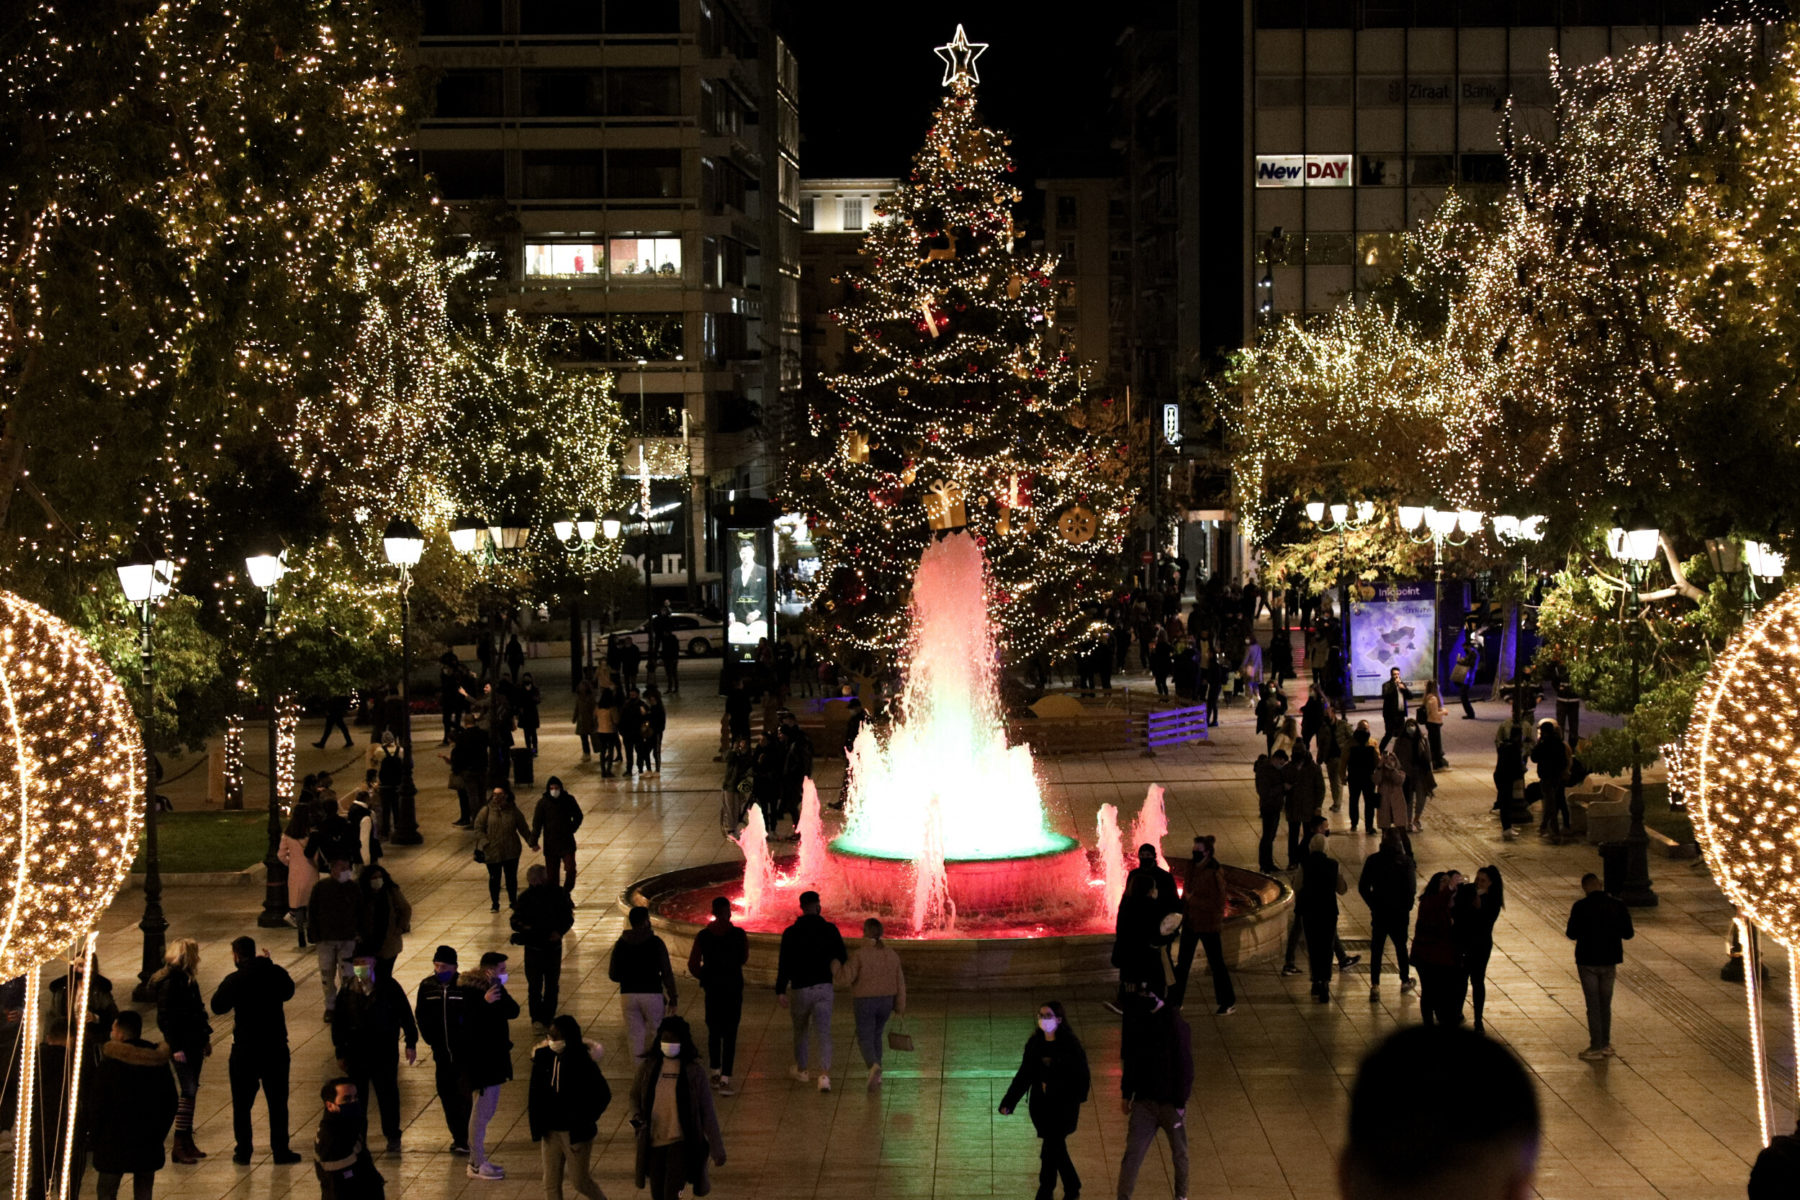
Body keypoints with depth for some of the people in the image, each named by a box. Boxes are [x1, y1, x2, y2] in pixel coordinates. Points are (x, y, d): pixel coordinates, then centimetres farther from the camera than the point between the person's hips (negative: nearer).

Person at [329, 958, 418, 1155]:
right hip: (356, 1054, 1)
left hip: (385, 1052, -1)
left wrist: (411, 1044, -1)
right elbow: (338, 1022, 4)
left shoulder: (388, 986, -9)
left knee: (388, 1095, 7)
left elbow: (405, 1014, -1)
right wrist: (340, 1053, 5)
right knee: (356, 1096, 9)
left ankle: (392, 1136, 22)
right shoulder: (347, 991, -4)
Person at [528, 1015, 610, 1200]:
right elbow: (536, 1093, 9)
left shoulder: (584, 1061, -16)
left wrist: (585, 1119, -9)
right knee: (551, 1182, 8)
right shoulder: (544, 1056, -3)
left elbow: (603, 1094, -10)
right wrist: (537, 1125, 3)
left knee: (579, 1180, 5)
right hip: (551, 1130, 5)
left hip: (575, 1131, -4)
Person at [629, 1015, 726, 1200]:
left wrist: (717, 1149, -5)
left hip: (682, 1142, -4)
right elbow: (635, 1096, 14)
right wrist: (636, 1117, -8)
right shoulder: (648, 1067, -3)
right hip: (654, 1142, 4)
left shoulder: (694, 1071, -10)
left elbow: (708, 1112, -5)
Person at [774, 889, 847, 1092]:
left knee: (801, 1030, 21)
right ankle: (824, 1074, -21)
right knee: (824, 1032, -4)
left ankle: (800, 1069, 38)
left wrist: (780, 991, -9)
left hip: (801, 988, 0)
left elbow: (785, 964, -9)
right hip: (824, 987, 0)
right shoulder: (830, 930, -1)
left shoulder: (791, 933, -5)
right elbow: (842, 958, 3)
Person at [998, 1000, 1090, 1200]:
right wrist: (1008, 1102, 5)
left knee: (1050, 1150, -6)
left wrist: (1078, 1101, -22)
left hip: (1063, 1106, -5)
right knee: (1057, 1147, 15)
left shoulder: (1070, 1044, -12)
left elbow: (1081, 1075, -12)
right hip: (1040, 1105, 5)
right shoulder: (1034, 1043, 3)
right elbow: (1024, 1075, 8)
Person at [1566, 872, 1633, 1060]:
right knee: (1605, 1004, 17)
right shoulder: (1617, 905, -5)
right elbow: (1628, 934, 0)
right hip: (1609, 961, 4)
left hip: (1588, 962, -3)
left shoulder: (1580, 907, -15)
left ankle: (1596, 1048, 6)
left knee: (1593, 1005, 4)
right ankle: (1606, 1045, 22)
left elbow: (1572, 934, -11)